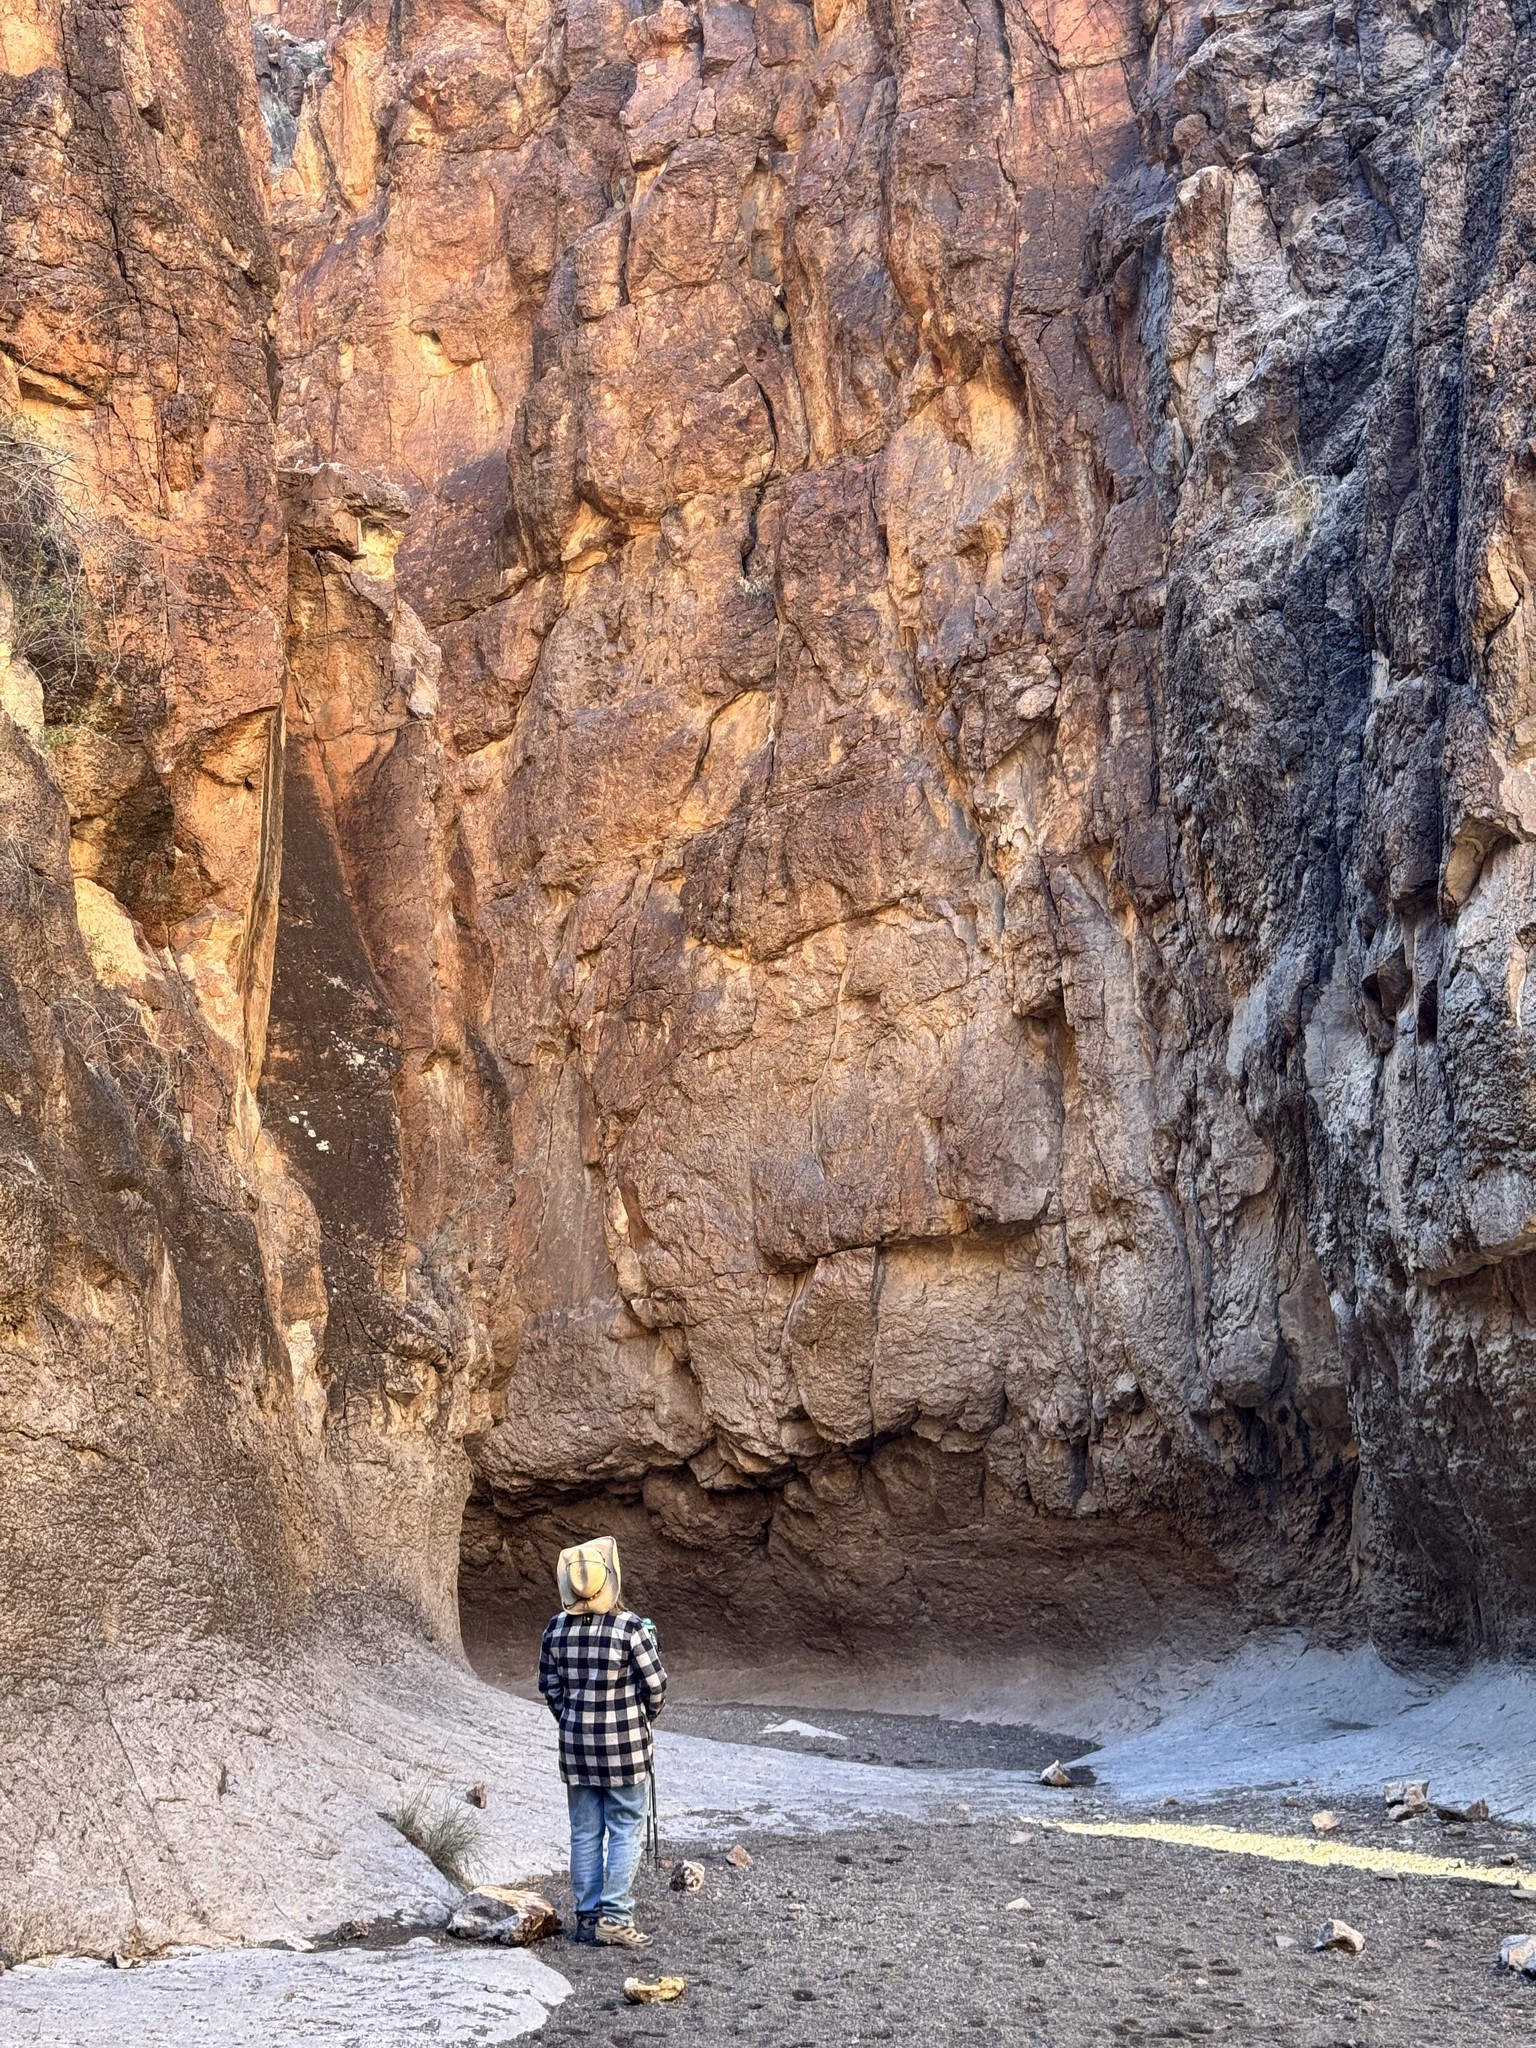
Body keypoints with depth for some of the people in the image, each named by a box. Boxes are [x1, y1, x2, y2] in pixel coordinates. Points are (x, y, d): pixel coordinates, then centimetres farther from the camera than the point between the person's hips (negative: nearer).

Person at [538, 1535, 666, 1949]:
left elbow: (550, 1688, 6)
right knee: (626, 1831, 5)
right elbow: (656, 1686, -11)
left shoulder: (556, 1630, -3)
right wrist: (643, 1719, 9)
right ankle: (614, 1918, 3)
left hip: (576, 1745, 4)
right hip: (626, 1746, -4)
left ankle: (587, 1917, 18)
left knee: (584, 1833, 12)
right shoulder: (632, 1628, -16)